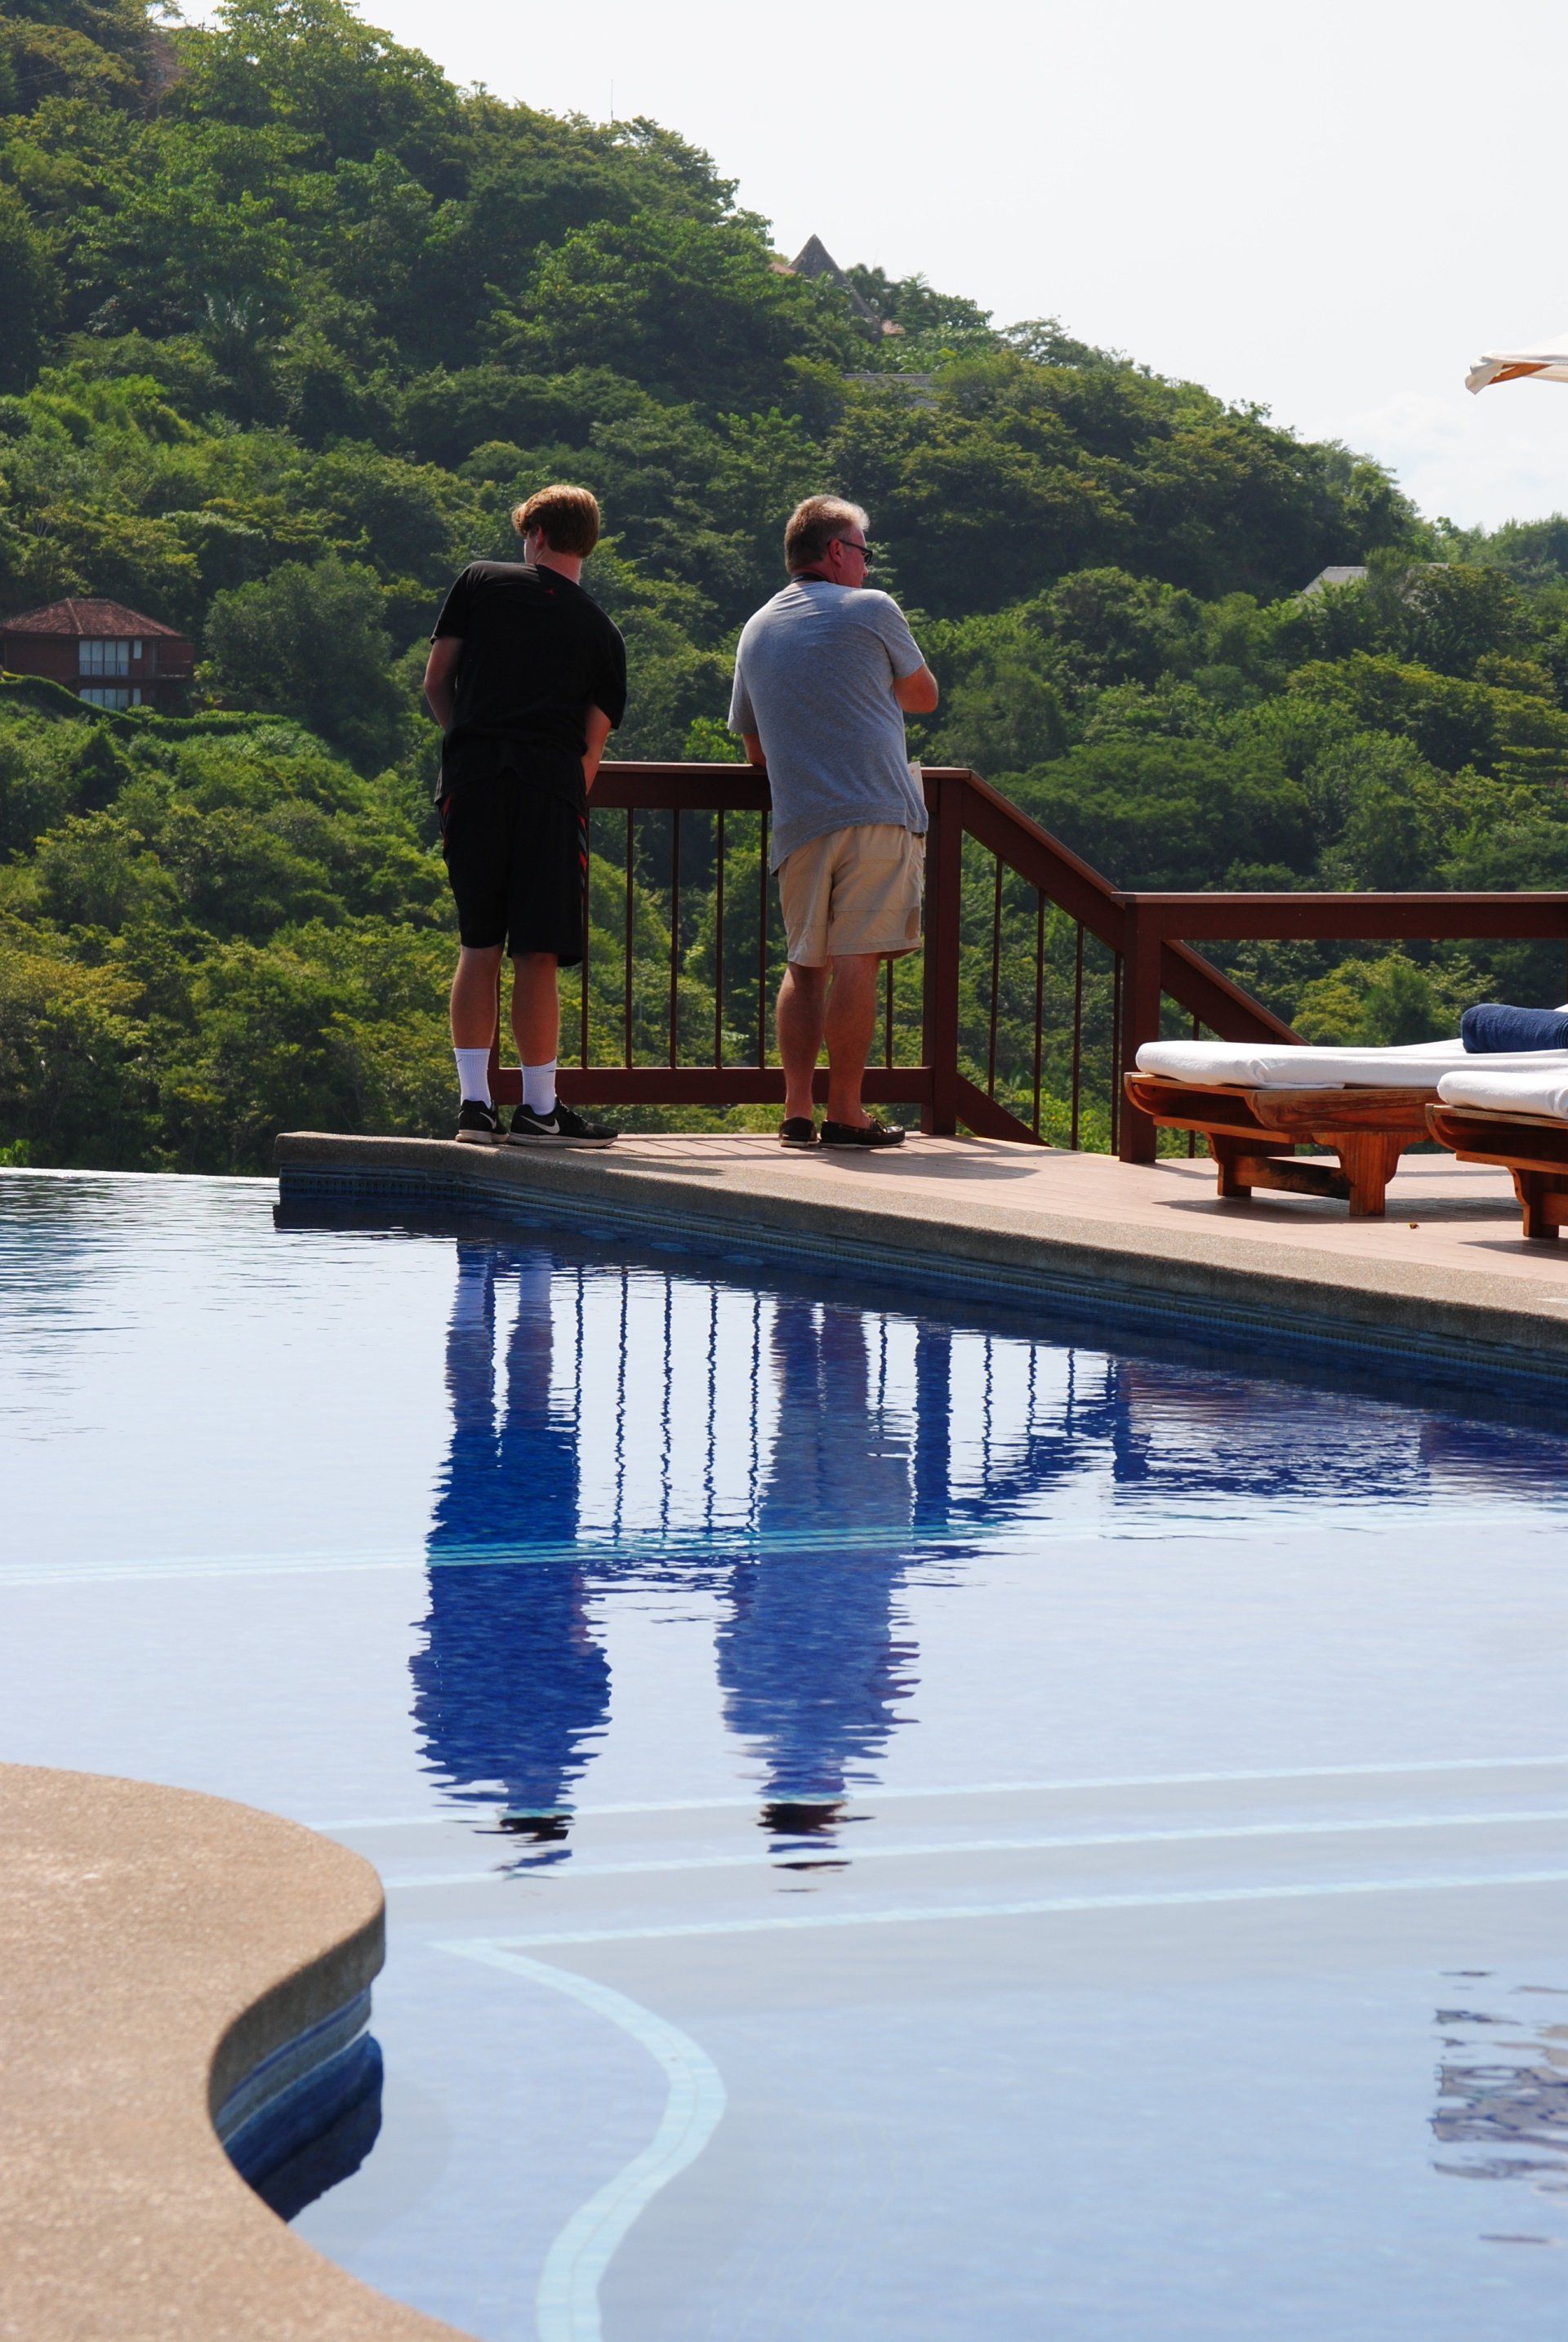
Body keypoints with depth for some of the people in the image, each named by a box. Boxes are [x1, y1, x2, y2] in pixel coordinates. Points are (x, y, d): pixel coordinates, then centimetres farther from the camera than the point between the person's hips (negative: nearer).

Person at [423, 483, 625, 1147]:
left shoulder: (480, 582, 12)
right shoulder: (602, 633, 13)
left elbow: (435, 681, 13)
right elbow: (592, 746, 8)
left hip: (473, 776, 1)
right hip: (552, 782, -1)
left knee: (478, 946, 7)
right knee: (538, 953, -1)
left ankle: (474, 1102, 4)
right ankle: (538, 1109, 1)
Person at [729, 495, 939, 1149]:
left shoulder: (756, 630, 18)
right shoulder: (869, 610, 2)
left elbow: (754, 746, 23)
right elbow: (924, 694, 16)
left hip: (797, 823, 5)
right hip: (878, 812, -5)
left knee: (805, 965, 11)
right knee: (855, 961, -7)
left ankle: (796, 1109, 5)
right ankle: (844, 1113, -8)